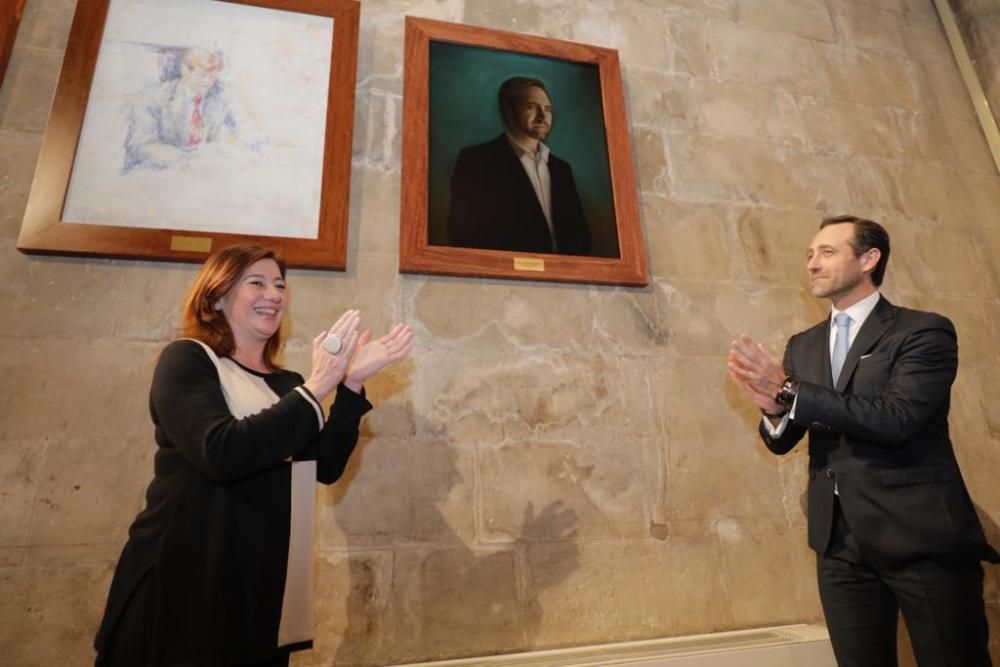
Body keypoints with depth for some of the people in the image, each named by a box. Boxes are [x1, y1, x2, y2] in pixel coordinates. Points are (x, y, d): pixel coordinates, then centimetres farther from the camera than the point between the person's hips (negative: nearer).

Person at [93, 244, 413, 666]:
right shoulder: (186, 359, -6)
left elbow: (327, 468, -2)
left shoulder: (287, 386, 9)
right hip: (184, 585, -5)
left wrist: (351, 384, -11)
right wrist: (316, 389, -25)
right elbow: (220, 453, -23)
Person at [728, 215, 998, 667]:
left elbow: (896, 418, -22)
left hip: (921, 535, -5)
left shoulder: (924, 331, -6)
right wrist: (774, 408, -16)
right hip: (840, 542, 5)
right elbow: (782, 442, 7)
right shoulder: (802, 346, 10)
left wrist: (788, 391, -25)